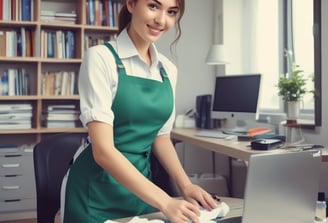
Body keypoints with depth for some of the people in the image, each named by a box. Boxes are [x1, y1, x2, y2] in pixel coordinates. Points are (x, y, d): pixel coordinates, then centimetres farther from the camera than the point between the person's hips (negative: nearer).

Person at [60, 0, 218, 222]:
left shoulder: (168, 70, 3)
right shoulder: (101, 57, -15)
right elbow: (103, 150, -22)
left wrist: (186, 185, -3)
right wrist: (165, 202, -27)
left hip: (141, 187, 6)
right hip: (97, 191, -5)